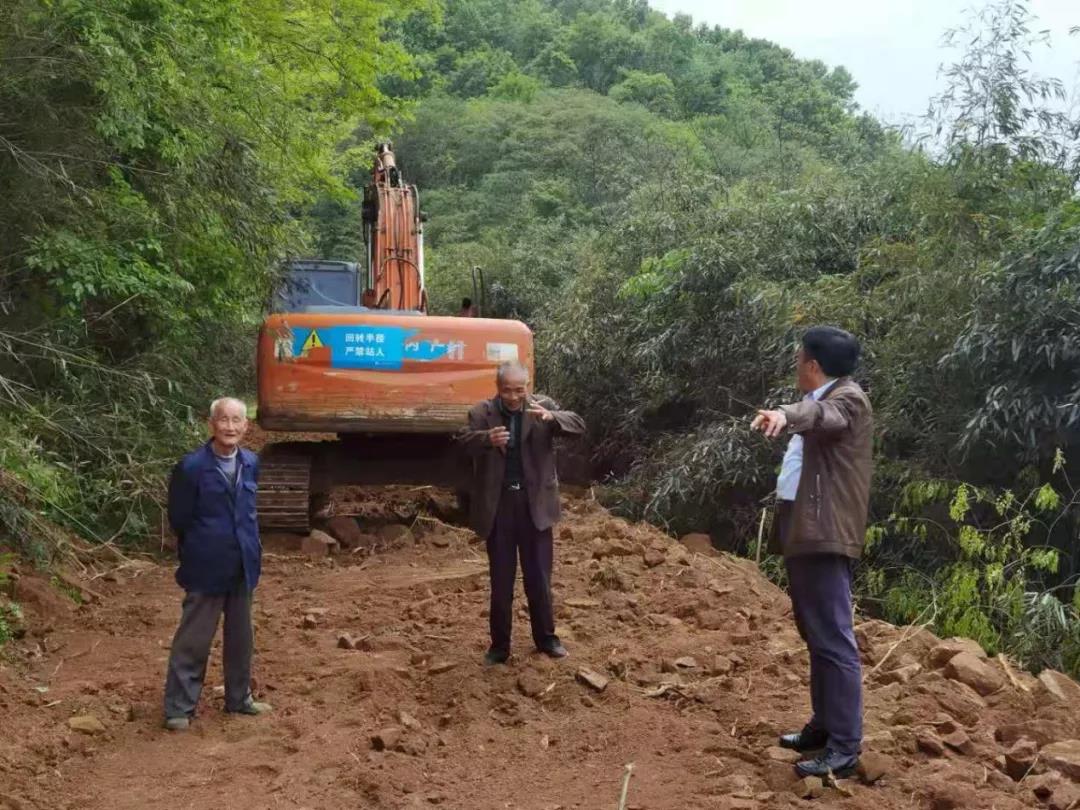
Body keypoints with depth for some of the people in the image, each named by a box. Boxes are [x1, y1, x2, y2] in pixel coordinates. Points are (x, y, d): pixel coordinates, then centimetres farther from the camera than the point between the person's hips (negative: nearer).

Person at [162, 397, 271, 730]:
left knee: (240, 637, 17)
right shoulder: (191, 467, -16)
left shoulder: (251, 463, 2)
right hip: (206, 568, -5)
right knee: (193, 640, 3)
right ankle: (179, 708, 14)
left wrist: (250, 548, 12)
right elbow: (179, 519, -7)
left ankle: (239, 697, 32)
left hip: (243, 566, 6)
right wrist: (202, 549, 4)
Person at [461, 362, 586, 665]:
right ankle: (500, 644, 20)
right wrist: (488, 439, -44)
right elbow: (467, 442, -20)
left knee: (539, 576, 11)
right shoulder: (481, 412, -3)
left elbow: (579, 425, -12)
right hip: (498, 504, 0)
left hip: (534, 504, 0)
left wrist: (552, 418, -34)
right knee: (501, 579, 8)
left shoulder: (543, 406, 0)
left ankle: (546, 637, 27)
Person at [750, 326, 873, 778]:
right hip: (804, 531, 11)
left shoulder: (847, 399, -12)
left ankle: (845, 748, -6)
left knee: (834, 639, -10)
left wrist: (785, 415, -54)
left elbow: (823, 416, -35)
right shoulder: (820, 399, 18)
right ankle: (824, 726, 27)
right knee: (815, 635, 17)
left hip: (825, 536, -11)